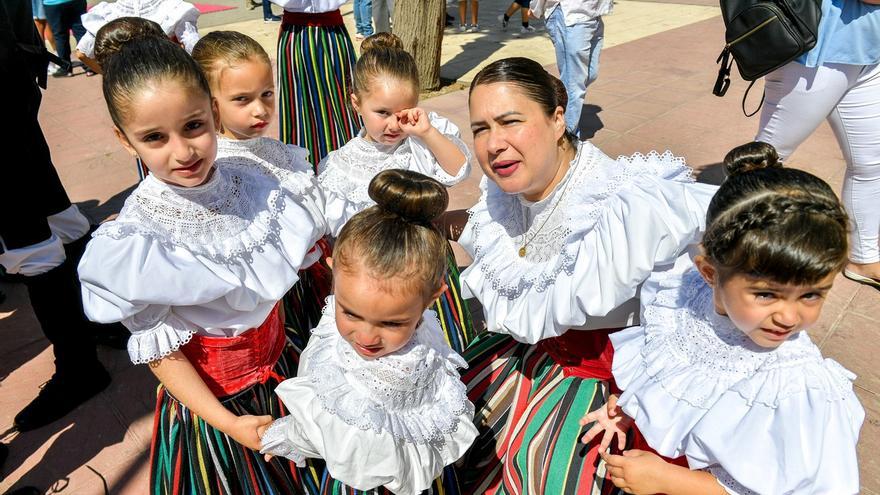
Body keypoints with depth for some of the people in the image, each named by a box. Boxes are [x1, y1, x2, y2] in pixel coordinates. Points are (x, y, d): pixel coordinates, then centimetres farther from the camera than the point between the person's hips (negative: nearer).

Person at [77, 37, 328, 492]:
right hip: (206, 399, -3)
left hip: (282, 366, 4)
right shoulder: (134, 238, -23)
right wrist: (228, 423, -17)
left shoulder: (255, 176, -14)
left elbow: (310, 254, 1)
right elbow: (160, 351, -16)